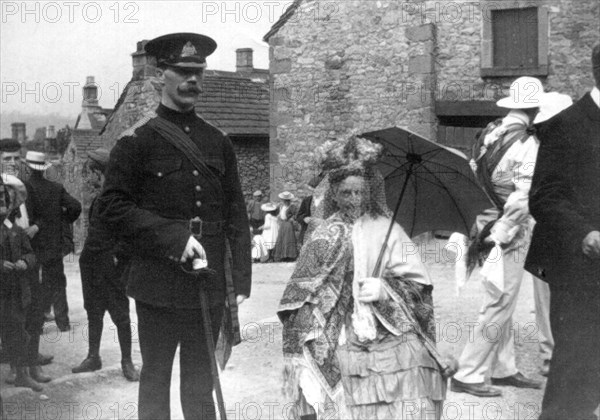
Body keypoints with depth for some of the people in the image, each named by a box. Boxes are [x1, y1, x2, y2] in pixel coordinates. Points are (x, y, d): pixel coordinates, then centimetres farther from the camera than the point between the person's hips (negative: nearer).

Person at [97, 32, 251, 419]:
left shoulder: (218, 141, 9)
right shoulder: (137, 140, -4)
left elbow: (237, 216, 10)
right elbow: (112, 206, -8)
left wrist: (241, 282, 4)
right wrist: (173, 237, -17)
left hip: (210, 285, 4)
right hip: (159, 284, -4)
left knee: (201, 382, 13)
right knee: (156, 377, 7)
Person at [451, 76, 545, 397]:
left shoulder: (489, 134, 5)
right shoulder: (527, 145, -16)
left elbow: (475, 180, 10)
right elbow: (521, 199, -22)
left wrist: (480, 231, 15)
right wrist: (499, 236, -16)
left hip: (488, 224, 8)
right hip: (511, 235, -8)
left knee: (502, 303, 18)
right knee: (499, 307, 0)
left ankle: (504, 369, 28)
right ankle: (467, 376, 5)